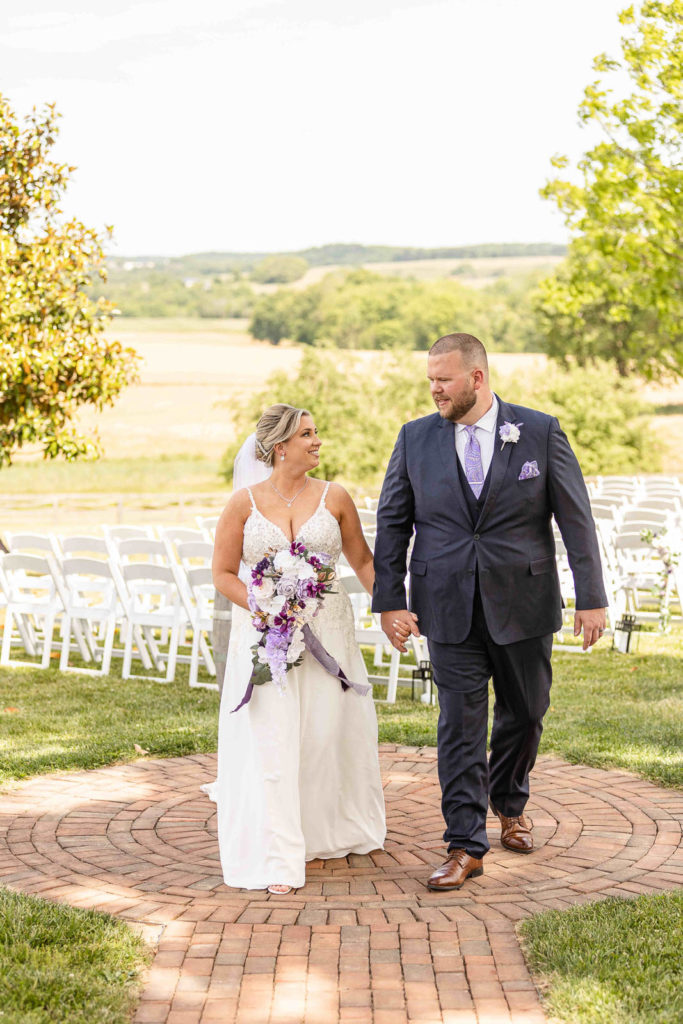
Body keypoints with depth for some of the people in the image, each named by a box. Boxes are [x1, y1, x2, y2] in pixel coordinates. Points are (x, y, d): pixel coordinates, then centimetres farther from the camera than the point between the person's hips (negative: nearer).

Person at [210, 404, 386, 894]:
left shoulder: (334, 498, 2)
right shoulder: (244, 503, -2)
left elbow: (363, 560, 9)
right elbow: (224, 573, 1)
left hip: (328, 629, 2)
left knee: (328, 731, 5)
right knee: (271, 738, -5)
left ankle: (329, 834, 28)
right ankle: (279, 858, 0)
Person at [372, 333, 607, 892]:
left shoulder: (541, 432, -4)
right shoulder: (415, 438, 1)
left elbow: (576, 518, -2)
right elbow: (392, 522, 4)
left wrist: (592, 598, -5)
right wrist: (390, 600, -2)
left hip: (523, 604, 0)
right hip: (449, 608, 0)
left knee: (525, 713, 13)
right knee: (460, 724, -1)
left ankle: (510, 804, 39)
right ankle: (466, 845, 5)